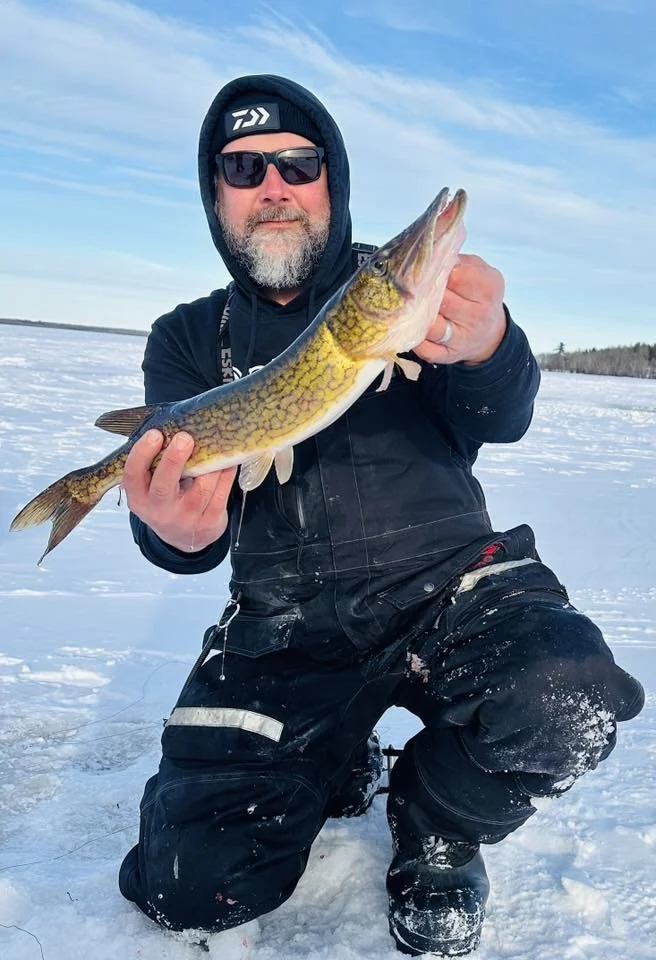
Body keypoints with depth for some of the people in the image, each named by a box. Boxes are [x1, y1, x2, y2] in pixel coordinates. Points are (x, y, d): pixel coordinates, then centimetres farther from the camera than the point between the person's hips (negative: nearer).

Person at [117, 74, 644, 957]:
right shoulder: (188, 340, 7)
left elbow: (504, 419, -13)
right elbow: (192, 507, -3)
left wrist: (486, 351, -38)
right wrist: (177, 531, -29)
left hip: (449, 584, -1)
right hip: (286, 625, 2)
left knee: (567, 699, -31)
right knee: (195, 882, -11)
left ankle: (437, 831, 3)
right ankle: (336, 766, 22)